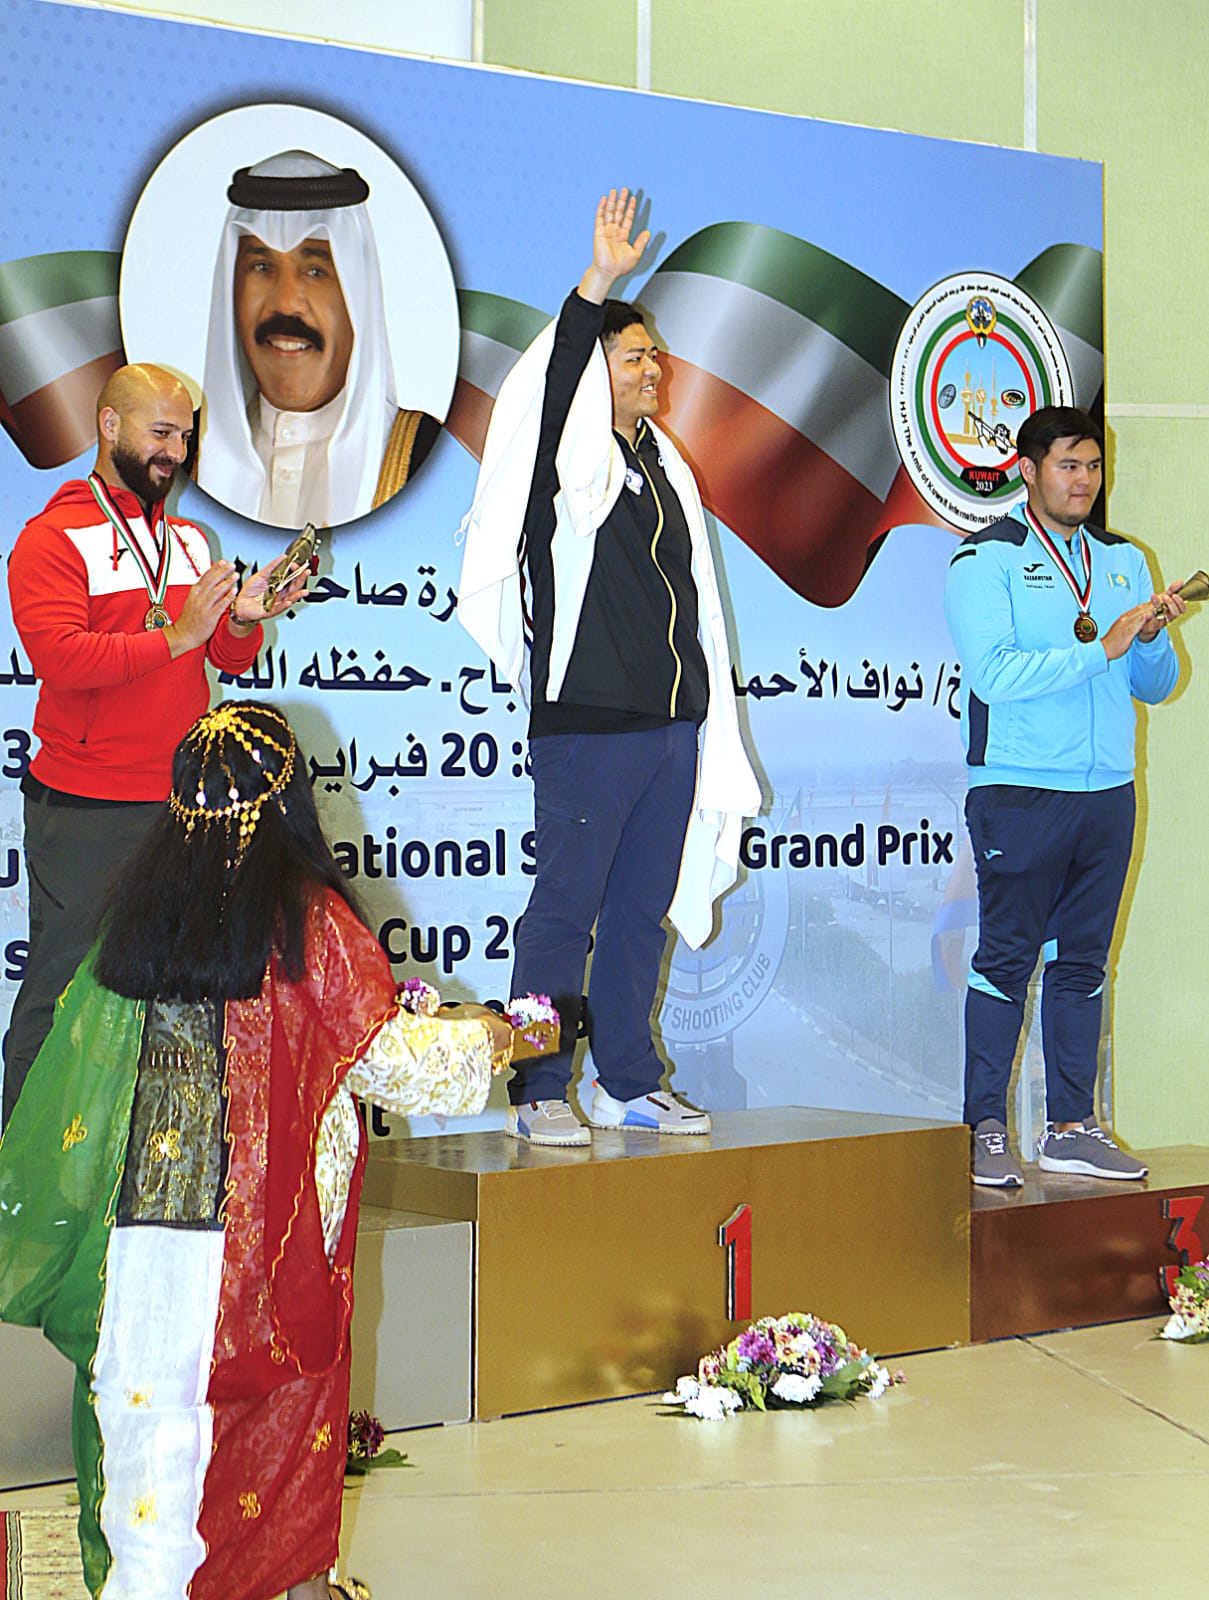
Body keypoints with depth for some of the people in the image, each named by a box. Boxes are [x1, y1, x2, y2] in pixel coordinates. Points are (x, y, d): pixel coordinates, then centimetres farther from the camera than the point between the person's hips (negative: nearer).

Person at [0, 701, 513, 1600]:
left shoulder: (140, 907, 2)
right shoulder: (308, 919, -11)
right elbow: (388, 1055, -4)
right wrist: (480, 1041, 14)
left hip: (142, 1214, 3)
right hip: (272, 1215, -3)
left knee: (151, 1396, 7)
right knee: (293, 1383, 15)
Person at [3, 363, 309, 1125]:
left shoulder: (190, 539, 17)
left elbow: (229, 660, 15)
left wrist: (243, 619, -7)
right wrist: (176, 636, -23)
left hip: (183, 799, 5)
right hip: (84, 812, -5)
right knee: (65, 984, -1)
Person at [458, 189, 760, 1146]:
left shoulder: (667, 470, 18)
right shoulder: (569, 460, -1)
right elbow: (556, 381, -23)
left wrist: (706, 719, 19)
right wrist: (597, 285, -32)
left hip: (672, 725, 7)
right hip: (586, 726, -7)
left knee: (642, 911, 11)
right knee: (566, 908, -3)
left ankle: (629, 1085, 18)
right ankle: (540, 1094, 3)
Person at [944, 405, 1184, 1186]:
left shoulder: (1124, 560, 15)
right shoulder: (986, 560, -3)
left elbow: (1154, 687, 15)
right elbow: (993, 674, -16)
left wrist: (1152, 638, -7)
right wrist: (1102, 647, -20)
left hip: (1109, 792, 5)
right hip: (1019, 796, -5)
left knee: (1084, 962, 8)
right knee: (1006, 958, -3)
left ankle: (1071, 1127, 14)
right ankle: (986, 1128, 3)